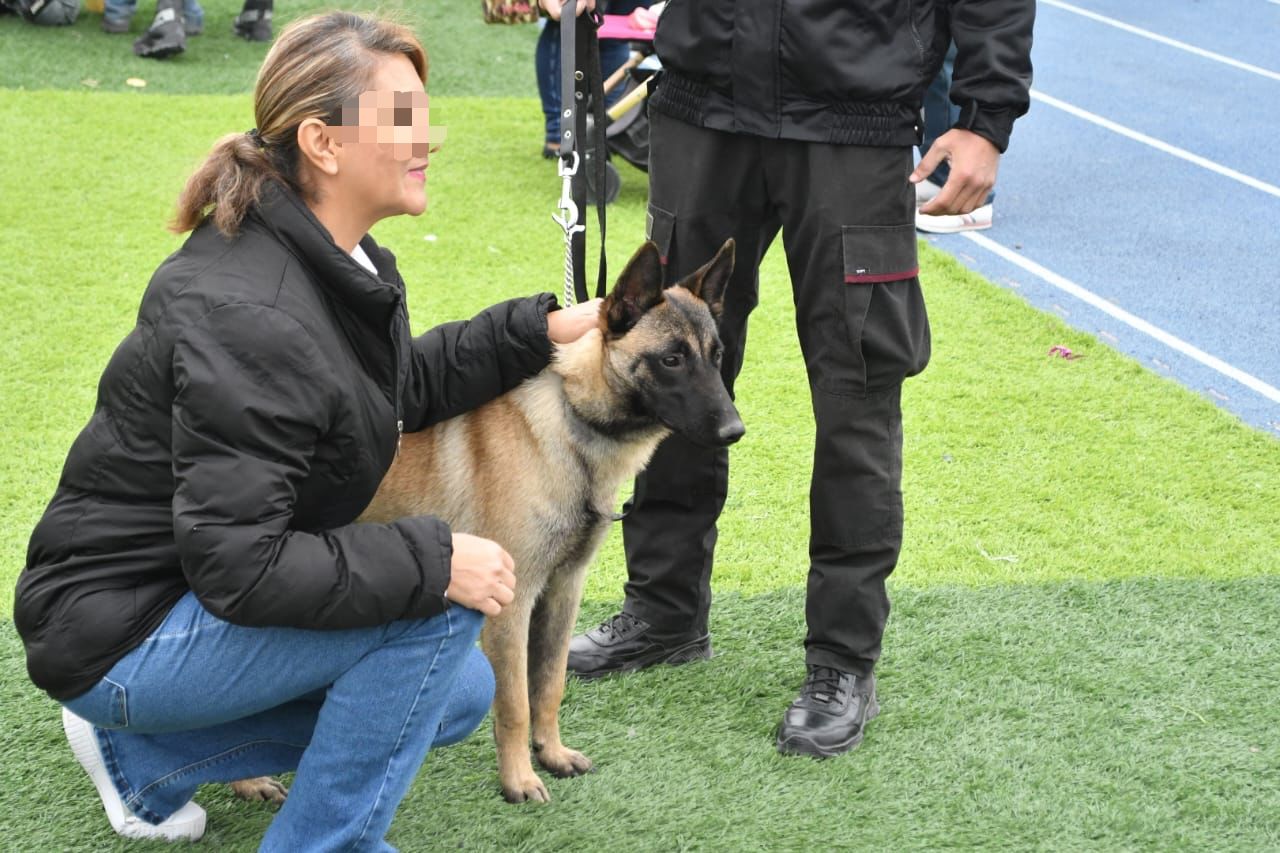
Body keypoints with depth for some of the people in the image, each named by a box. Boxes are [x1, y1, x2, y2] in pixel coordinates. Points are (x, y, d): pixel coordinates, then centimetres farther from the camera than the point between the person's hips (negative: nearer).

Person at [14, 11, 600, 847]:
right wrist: (435, 560, -28)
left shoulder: (339, 260, 1)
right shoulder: (249, 318, -29)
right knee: (439, 606, -21)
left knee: (461, 692, 12)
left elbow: (399, 387, 18)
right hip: (118, 632, -10)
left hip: (192, 586, 10)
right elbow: (238, 568, -30)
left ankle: (144, 759, 16)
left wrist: (541, 330, 7)